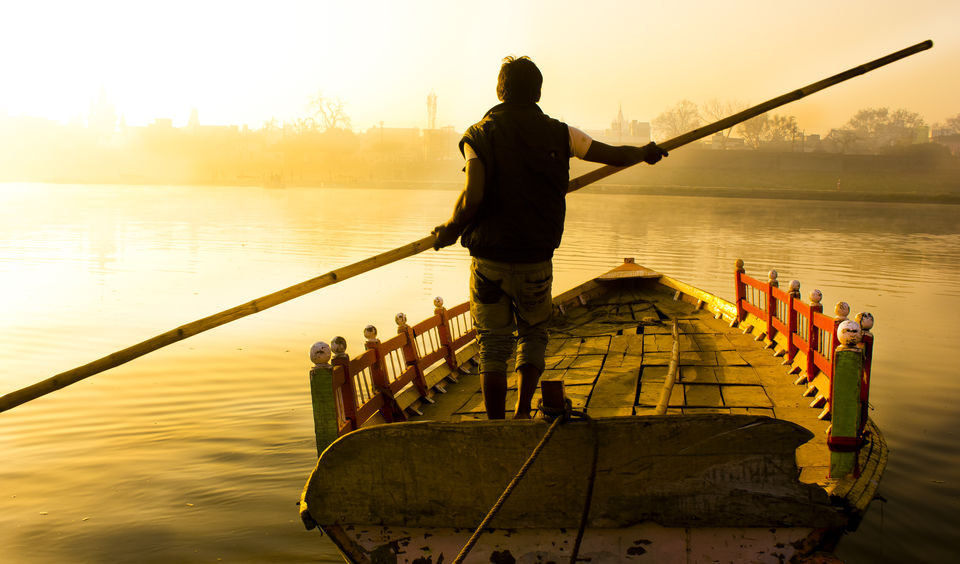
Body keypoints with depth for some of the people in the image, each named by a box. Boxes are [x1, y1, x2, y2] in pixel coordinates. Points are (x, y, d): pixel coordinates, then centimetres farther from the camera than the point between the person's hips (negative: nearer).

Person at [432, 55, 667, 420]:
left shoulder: (479, 135, -5)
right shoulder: (558, 134, 0)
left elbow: (472, 198, -18)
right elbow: (615, 156, 9)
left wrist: (450, 231, -1)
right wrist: (645, 153, 30)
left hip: (489, 260, -1)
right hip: (537, 262, 1)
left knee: (493, 345, 9)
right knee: (533, 335, 22)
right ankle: (523, 413, 11)